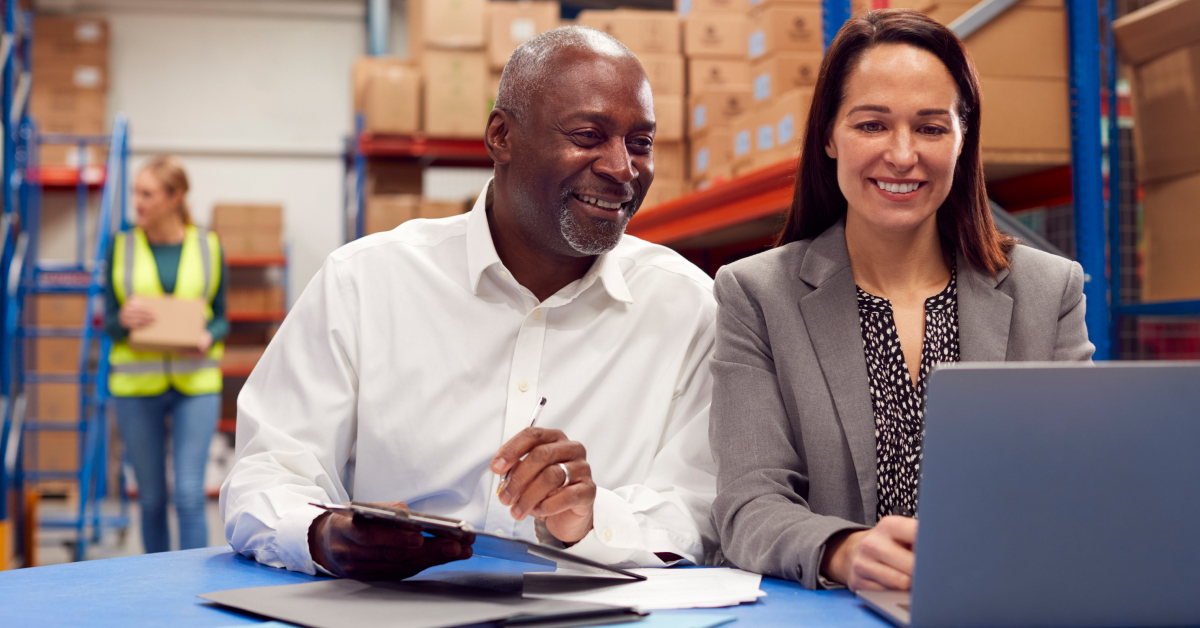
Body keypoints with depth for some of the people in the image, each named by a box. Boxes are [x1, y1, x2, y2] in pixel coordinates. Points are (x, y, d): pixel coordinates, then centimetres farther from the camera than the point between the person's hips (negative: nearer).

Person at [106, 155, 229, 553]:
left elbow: (221, 318, 7)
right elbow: (107, 323, 5)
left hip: (196, 383, -1)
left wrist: (208, 338, -15)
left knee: (190, 493, -8)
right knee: (151, 497, 8)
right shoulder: (122, 247, 4)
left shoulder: (208, 247, 3)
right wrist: (123, 320, -18)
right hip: (136, 385, 1)